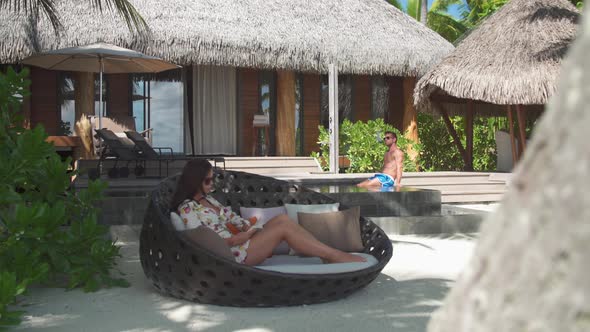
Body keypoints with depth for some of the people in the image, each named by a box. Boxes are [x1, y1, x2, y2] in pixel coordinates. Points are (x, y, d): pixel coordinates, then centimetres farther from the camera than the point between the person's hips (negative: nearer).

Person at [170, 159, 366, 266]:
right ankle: (334, 255, -16)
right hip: (232, 254, -9)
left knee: (282, 219, -8)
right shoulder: (187, 208, -11)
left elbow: (229, 215, 18)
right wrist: (238, 238, -17)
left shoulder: (207, 199, 18)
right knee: (283, 228, -20)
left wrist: (247, 227, -3)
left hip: (240, 242, 9)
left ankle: (327, 254, -12)